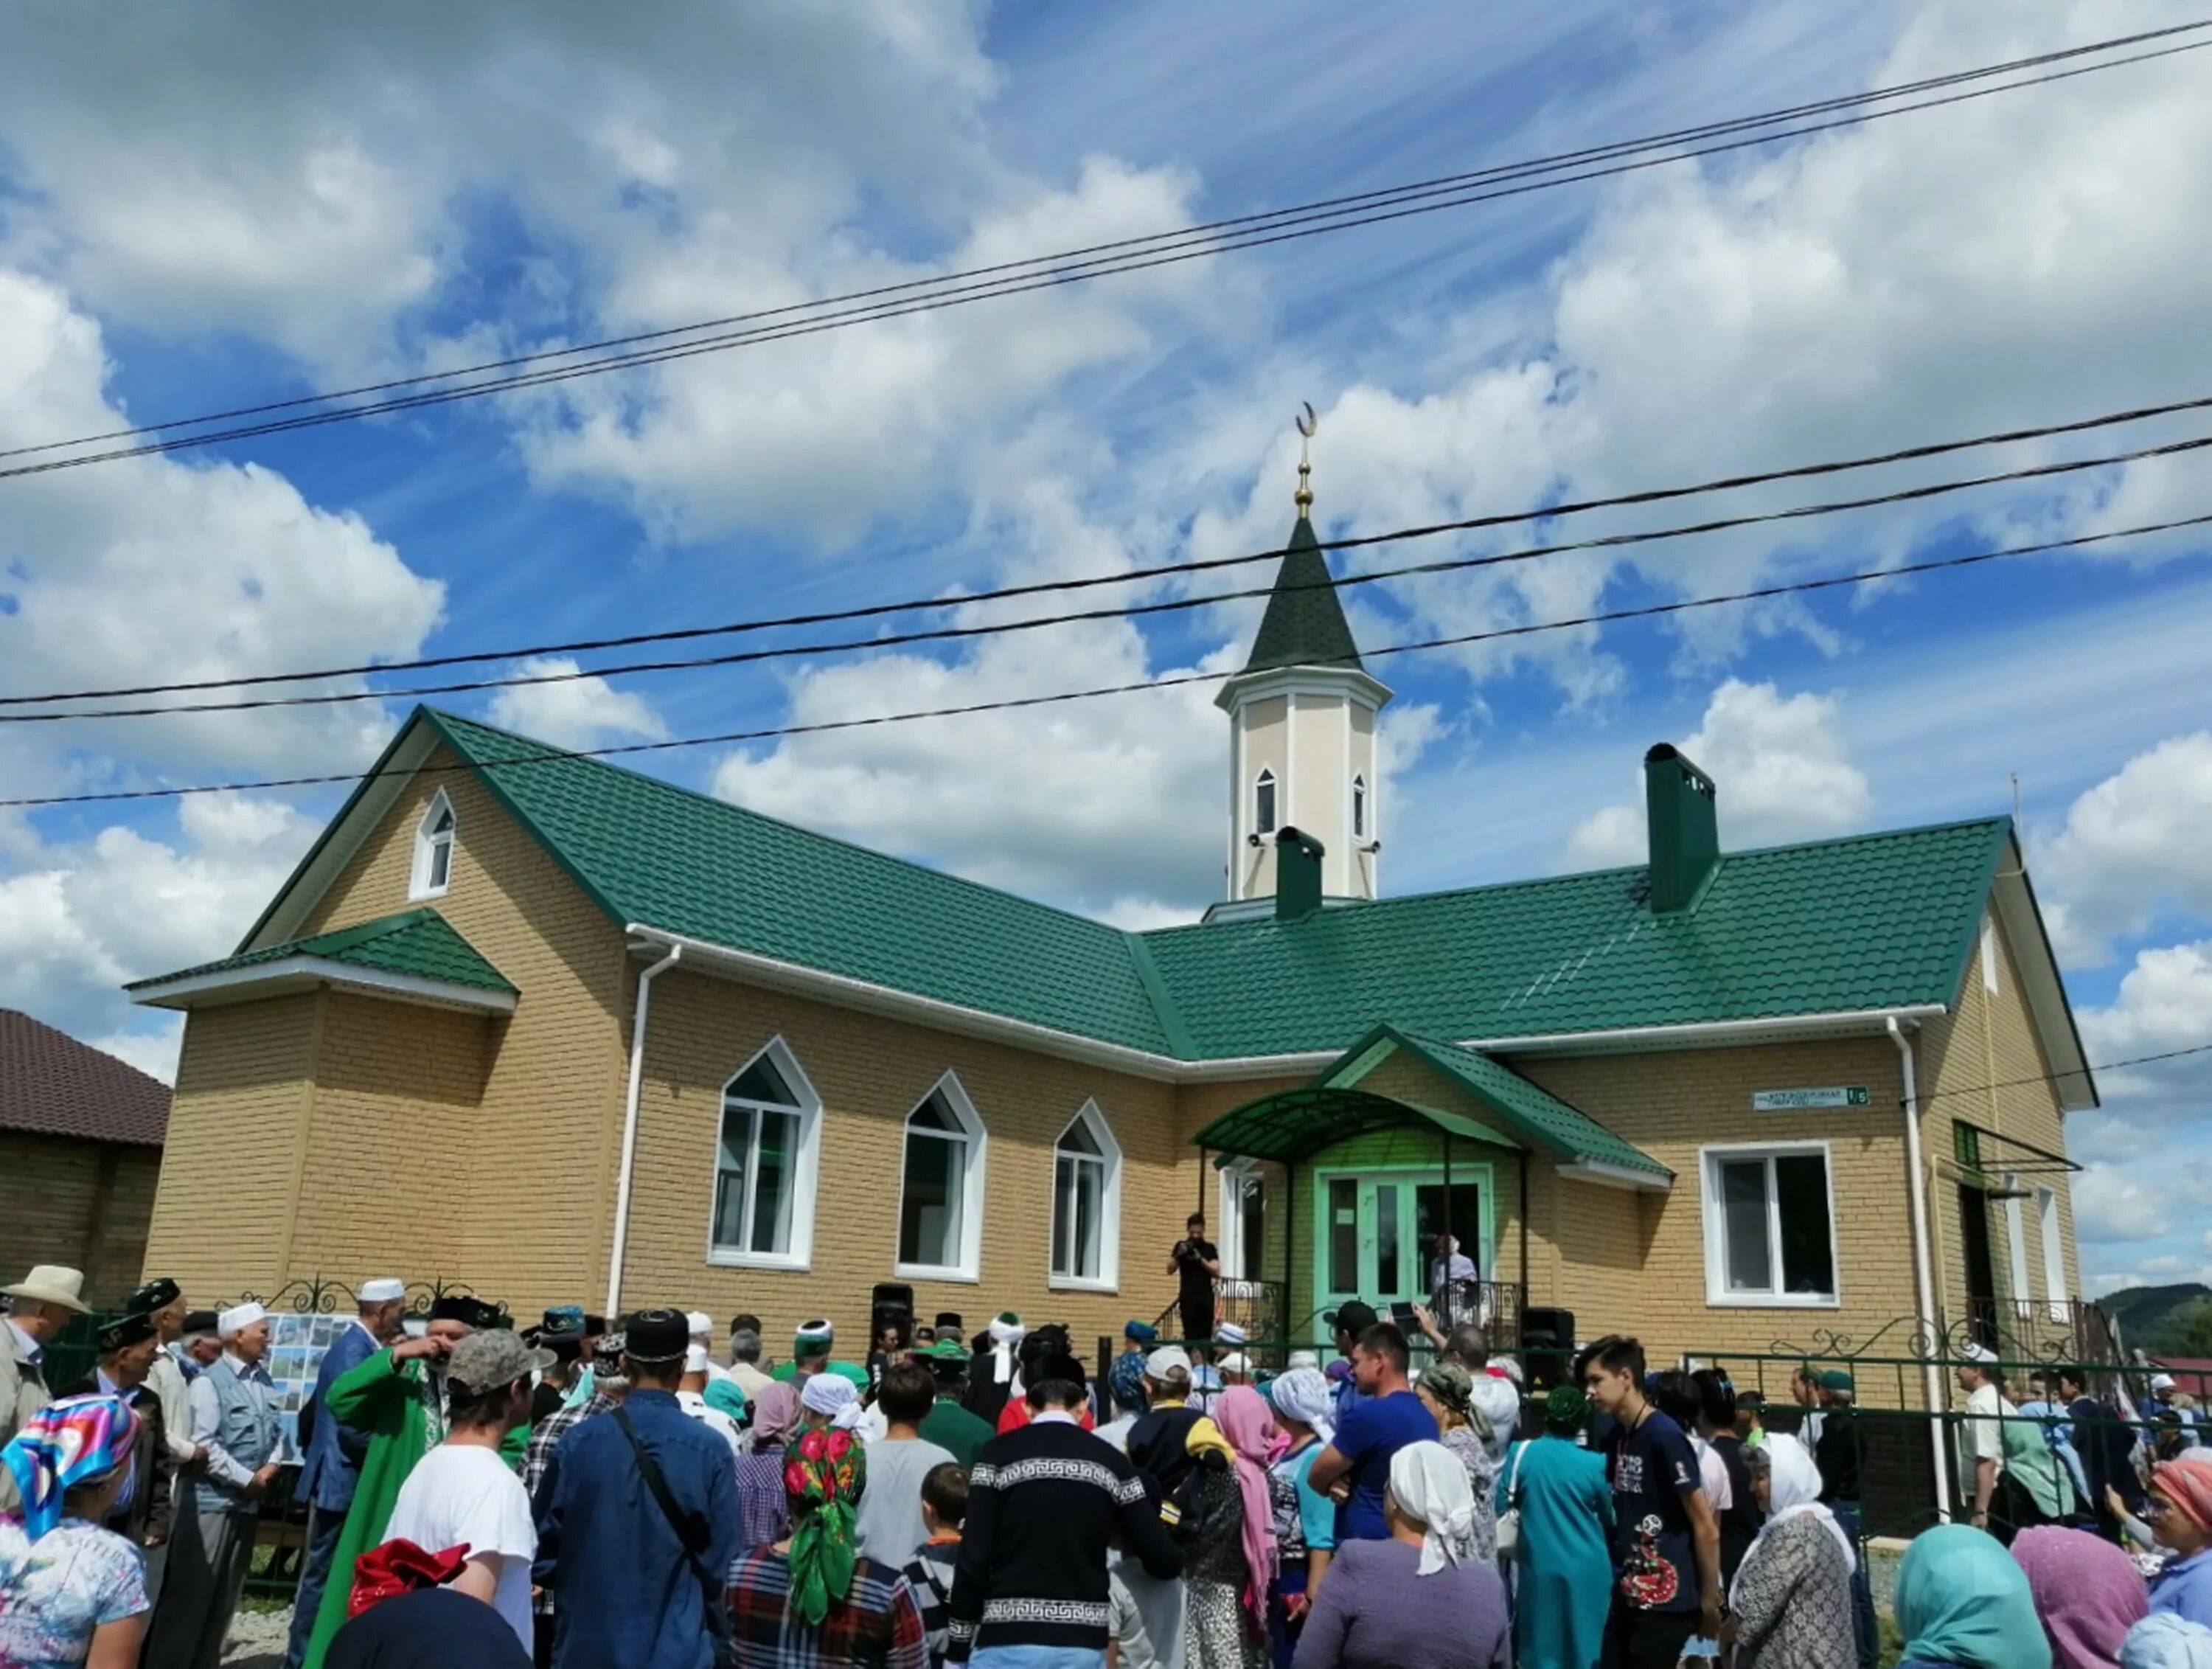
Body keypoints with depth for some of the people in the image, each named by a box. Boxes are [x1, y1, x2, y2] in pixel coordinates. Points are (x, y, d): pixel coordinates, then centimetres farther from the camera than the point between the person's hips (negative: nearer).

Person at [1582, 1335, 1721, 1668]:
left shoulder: (1665, 1436, -16)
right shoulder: (1616, 1436, 9)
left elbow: (1707, 1529, -13)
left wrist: (1709, 1601, -8)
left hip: (1665, 1600, -8)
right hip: (1627, 1596, 8)